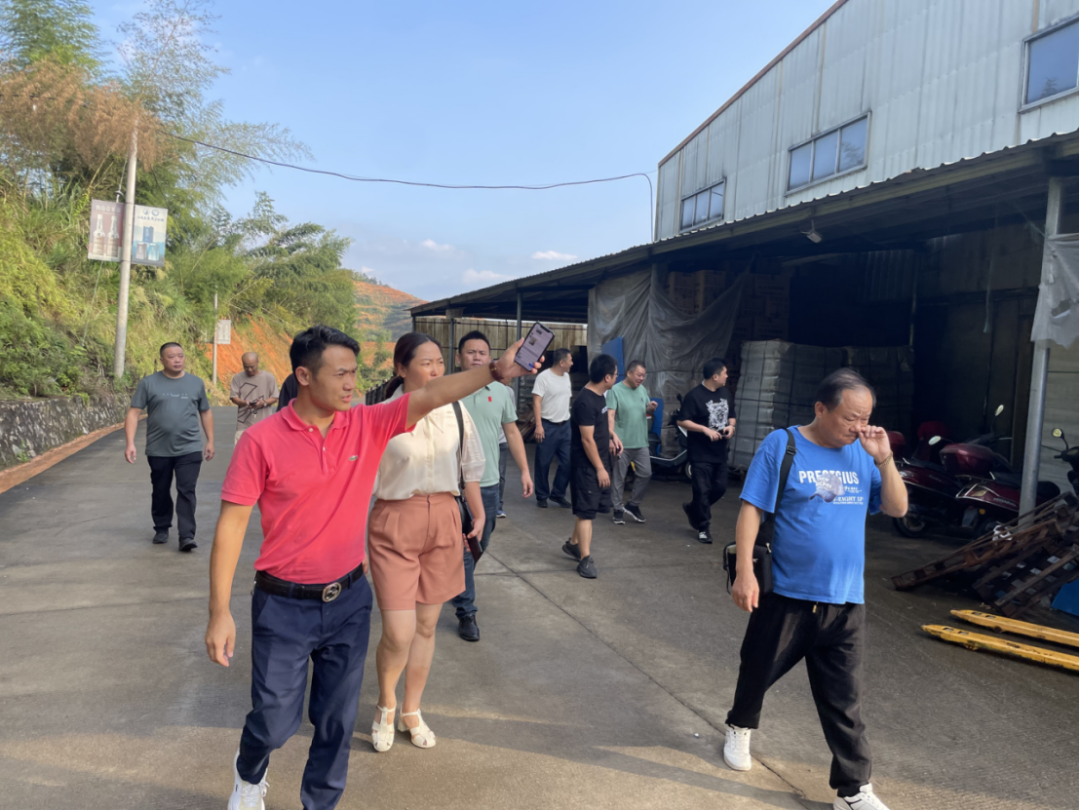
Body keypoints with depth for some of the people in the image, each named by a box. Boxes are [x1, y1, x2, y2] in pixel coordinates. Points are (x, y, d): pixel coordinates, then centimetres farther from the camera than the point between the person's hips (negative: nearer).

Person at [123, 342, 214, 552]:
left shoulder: (196, 383, 6)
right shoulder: (148, 383, -1)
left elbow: (205, 413, 13)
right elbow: (133, 413, -3)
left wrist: (210, 441, 10)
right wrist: (130, 443, -12)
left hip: (190, 449, 0)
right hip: (158, 450, 1)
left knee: (187, 492, -7)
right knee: (160, 493, 14)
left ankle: (187, 536, -7)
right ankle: (161, 529, 32)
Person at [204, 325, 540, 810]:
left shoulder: (368, 425, -5)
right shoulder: (262, 440, -13)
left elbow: (429, 396, -15)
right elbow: (231, 525, -11)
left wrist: (495, 370, -29)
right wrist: (220, 613, -11)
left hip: (349, 601, 3)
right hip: (283, 607, -2)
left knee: (337, 723, 14)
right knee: (275, 720, 11)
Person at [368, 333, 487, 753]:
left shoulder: (455, 411, 2)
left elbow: (470, 466, 13)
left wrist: (478, 512, 12)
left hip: (444, 521, 4)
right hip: (395, 523, -4)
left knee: (426, 626, 13)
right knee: (398, 634, -6)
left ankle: (411, 711, 35)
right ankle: (385, 704, 27)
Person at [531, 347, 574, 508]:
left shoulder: (566, 377, 12)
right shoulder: (543, 377, -11)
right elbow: (537, 401, -14)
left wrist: (568, 419, 16)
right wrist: (538, 425, -20)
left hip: (565, 426, 6)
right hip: (548, 426, -6)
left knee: (567, 462, 3)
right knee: (543, 463, 3)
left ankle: (558, 494, 19)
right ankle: (542, 496, 16)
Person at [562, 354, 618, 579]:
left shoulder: (599, 396, 7)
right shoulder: (585, 401, -23)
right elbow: (587, 439, -22)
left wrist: (610, 435, 16)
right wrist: (599, 468, -19)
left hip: (600, 461, 9)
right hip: (587, 465, -9)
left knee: (590, 507, 17)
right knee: (586, 510, -4)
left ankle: (573, 543, 33)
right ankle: (586, 559, 2)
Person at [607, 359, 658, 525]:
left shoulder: (643, 390, 9)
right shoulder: (615, 390, -11)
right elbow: (610, 415, -20)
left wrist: (651, 408, -4)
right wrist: (613, 435, -35)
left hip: (641, 442, 6)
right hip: (623, 442, -6)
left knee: (645, 473, 8)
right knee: (619, 477, 2)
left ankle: (633, 505, 23)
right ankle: (617, 509, 14)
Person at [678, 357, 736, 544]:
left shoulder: (726, 394, 7)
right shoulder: (695, 396, -14)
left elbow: (731, 416, 19)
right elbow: (682, 421, -14)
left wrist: (731, 426, -3)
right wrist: (705, 429, -23)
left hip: (720, 452, 7)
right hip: (700, 453, -7)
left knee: (720, 487, 11)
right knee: (703, 490, -2)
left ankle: (693, 509, 34)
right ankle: (703, 528, 12)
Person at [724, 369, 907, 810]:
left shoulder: (861, 454, 3)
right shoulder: (781, 445, -10)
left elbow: (897, 508, 4)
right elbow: (751, 510, -11)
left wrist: (884, 459, -10)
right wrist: (744, 572, -17)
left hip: (845, 602, 3)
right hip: (785, 593, -2)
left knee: (843, 699, 8)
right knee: (758, 671, 18)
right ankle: (739, 727, 46)